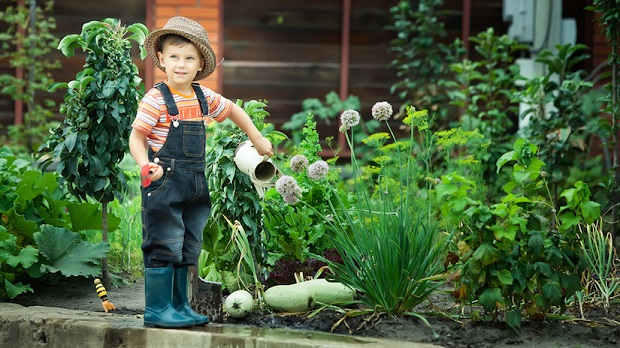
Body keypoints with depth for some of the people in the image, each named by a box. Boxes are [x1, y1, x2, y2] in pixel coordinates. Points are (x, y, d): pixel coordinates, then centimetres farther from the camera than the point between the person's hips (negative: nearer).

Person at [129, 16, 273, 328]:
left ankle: (179, 306, 22)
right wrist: (145, 165, -28)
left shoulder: (204, 98, 8)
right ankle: (156, 309, 2)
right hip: (165, 183, -7)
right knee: (164, 247, -6)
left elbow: (233, 110, 25)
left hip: (195, 185, 7)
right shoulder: (156, 99, -11)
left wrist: (257, 140, 27)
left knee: (188, 250, 13)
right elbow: (136, 136, -12)